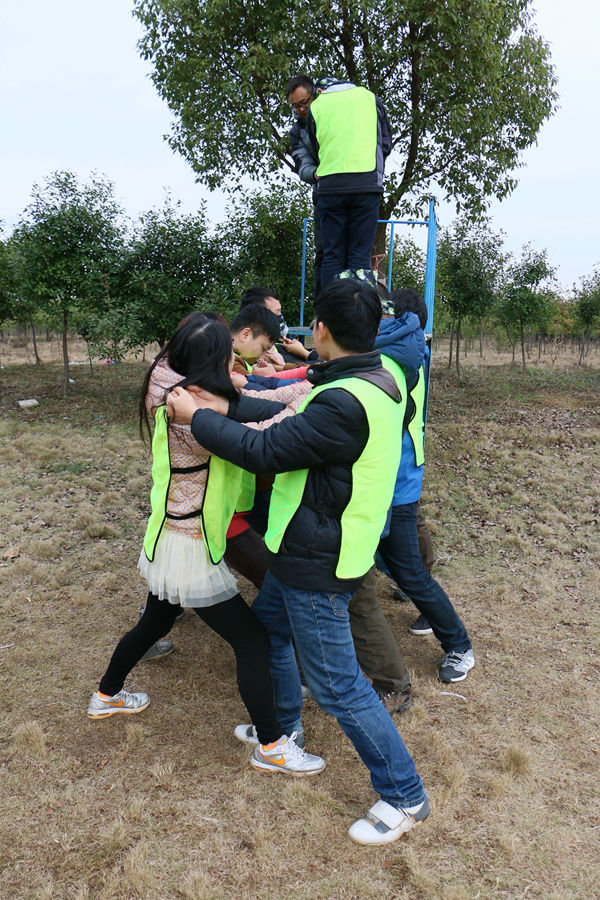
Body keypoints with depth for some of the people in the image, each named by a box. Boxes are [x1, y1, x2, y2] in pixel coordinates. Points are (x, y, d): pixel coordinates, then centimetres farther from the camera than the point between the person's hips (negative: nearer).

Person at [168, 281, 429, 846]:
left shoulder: (345, 403, -31)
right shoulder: (378, 376, 0)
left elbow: (264, 452, -23)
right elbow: (295, 421, 8)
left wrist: (197, 416, -9)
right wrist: (227, 408, 5)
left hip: (318, 565, -10)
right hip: (303, 548, 10)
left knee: (336, 685, 4)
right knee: (267, 628, 28)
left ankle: (404, 796, 22)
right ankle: (284, 727, 50)